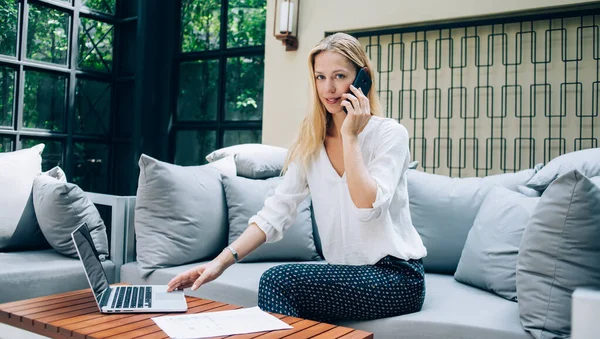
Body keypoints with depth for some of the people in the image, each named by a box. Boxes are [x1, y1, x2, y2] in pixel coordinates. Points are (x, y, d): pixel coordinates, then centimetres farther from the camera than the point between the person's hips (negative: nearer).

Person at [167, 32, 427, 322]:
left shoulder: (390, 134, -9)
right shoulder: (310, 143, 4)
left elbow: (367, 208, -23)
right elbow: (276, 211, -4)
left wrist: (349, 136, -20)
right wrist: (222, 260, -15)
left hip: (396, 277, -4)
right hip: (348, 275, 4)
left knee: (278, 280, -21)